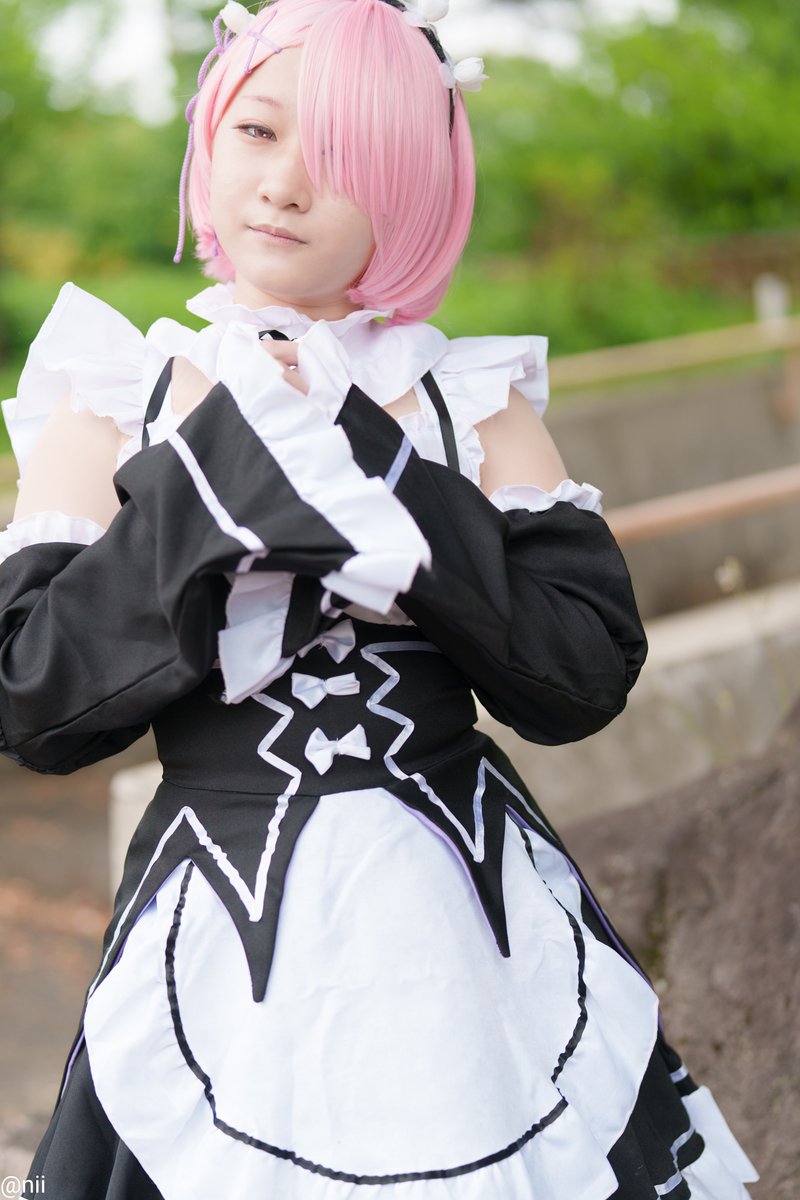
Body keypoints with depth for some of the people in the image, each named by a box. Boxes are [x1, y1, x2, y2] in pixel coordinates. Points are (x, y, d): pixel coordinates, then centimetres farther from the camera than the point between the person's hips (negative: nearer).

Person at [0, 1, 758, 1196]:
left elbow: (586, 672, -8)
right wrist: (232, 462, -14)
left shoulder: (475, 403, 1)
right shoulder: (114, 406, 0)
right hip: (228, 951, -1)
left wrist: (365, 463, -14)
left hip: (476, 931, 1)